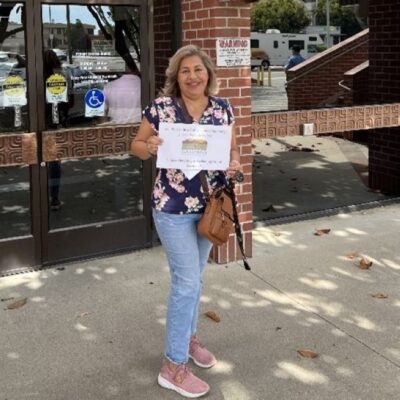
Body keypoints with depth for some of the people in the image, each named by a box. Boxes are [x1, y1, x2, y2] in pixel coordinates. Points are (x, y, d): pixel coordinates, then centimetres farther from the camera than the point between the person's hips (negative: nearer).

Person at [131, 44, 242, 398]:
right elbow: (137, 146, 0)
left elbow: (232, 148, 11)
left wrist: (234, 164, -11)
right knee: (187, 282, -6)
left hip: (210, 206, 5)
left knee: (194, 278, 20)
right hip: (173, 207, -5)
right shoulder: (160, 107, -9)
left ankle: (189, 338, 41)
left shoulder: (223, 108, 2)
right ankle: (173, 367, 7)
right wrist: (150, 146, -23)